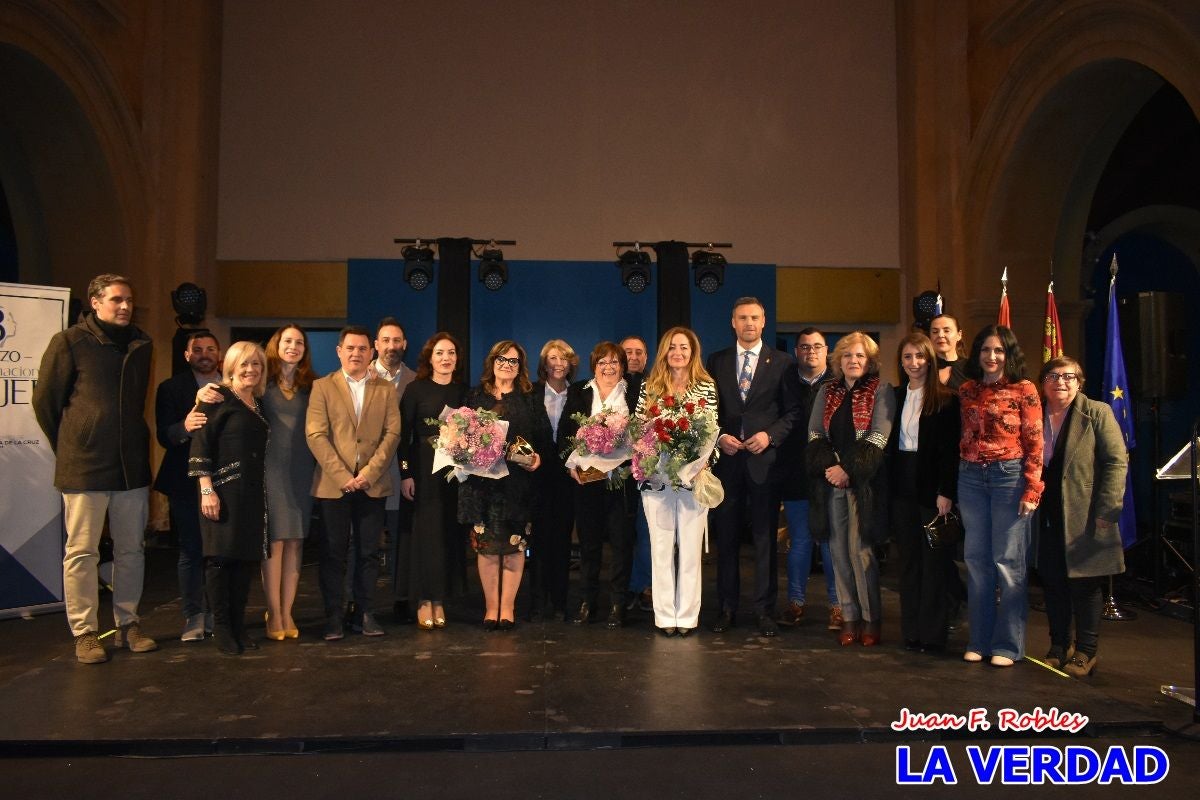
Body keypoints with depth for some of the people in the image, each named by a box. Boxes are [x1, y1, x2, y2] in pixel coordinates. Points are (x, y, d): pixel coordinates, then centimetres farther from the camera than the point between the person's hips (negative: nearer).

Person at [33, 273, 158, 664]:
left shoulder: (141, 345, 10)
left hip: (132, 467, 5)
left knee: (131, 549, 10)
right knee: (82, 551, 3)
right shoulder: (69, 342, -4)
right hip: (85, 468, -4)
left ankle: (127, 625, 22)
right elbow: (45, 400, 1)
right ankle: (84, 633, 13)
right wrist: (68, 448, 6)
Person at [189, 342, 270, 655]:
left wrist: (262, 493, 10)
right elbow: (200, 445, -10)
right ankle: (221, 628, 10)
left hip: (253, 494, 6)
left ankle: (239, 626, 16)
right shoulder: (217, 398, -4)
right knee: (220, 557, 0)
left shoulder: (258, 404, 15)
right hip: (223, 491, -6)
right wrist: (206, 490, -16)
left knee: (247, 558, 7)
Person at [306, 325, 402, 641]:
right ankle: (333, 617, 12)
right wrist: (342, 476, -12)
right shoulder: (322, 387, 4)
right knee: (333, 553, 3)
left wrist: (369, 473, -10)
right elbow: (316, 435, -4)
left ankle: (365, 614, 15)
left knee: (369, 552, 6)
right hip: (333, 484, -1)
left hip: (373, 484, 2)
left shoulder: (386, 389, 10)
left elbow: (392, 433, 2)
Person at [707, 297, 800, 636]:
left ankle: (765, 610, 13)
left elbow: (793, 411, 3)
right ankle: (726, 608, 17)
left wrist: (769, 435, -11)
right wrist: (719, 436, -6)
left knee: (765, 538, 3)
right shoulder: (716, 361, 10)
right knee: (726, 537, 6)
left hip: (765, 459, -1)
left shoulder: (783, 363, 5)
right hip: (726, 458, 2)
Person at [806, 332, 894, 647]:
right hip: (830, 480, 4)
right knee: (838, 550, 4)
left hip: (863, 481, -4)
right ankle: (849, 617, 12)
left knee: (860, 549, -7)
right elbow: (814, 432, 9)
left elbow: (878, 437, -7)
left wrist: (848, 470, -14)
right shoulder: (826, 391, 14)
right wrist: (828, 467, -6)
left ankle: (872, 618, 6)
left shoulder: (881, 391, 1)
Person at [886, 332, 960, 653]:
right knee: (908, 560, 9)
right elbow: (889, 443, 9)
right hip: (902, 486, 5)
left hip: (931, 486, -5)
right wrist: (888, 485, 3)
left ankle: (933, 634, 10)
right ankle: (910, 630, 17)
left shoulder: (946, 399, -5)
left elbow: (951, 449, -9)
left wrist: (946, 492, -14)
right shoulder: (896, 396, 10)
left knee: (933, 561, 1)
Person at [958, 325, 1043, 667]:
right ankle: (979, 639, 19)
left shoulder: (1024, 390, -2)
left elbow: (1034, 444, -5)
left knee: (1008, 561, 0)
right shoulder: (966, 390, 10)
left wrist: (1032, 489, -11)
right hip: (971, 478, 4)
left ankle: (1008, 643, 11)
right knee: (976, 559, 9)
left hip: (1009, 476, -4)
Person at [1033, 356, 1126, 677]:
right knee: (1052, 582, 10)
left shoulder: (1097, 413, -2)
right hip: (1046, 516, 4)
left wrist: (1107, 511, -14)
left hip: (1084, 516, -3)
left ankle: (1086, 651, 16)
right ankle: (1058, 647, 22)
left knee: (1085, 584, 4)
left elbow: (1117, 461, -7)